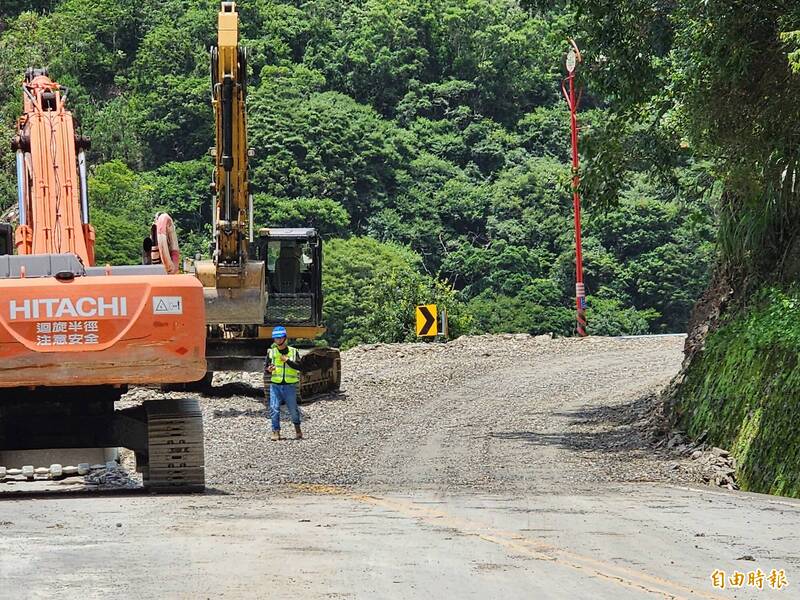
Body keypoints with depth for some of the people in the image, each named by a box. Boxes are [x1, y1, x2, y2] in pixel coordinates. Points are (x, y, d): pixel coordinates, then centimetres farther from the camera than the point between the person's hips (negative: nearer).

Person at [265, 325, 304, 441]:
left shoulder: (293, 351, 3)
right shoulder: (271, 352, 8)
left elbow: (299, 366, -8)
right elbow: (265, 369, 10)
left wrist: (287, 360, -17)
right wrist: (268, 370, -13)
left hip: (289, 385, -1)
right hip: (275, 385, 1)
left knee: (293, 409, 5)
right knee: (274, 409, -8)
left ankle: (298, 430, 24)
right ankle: (276, 432, -3)